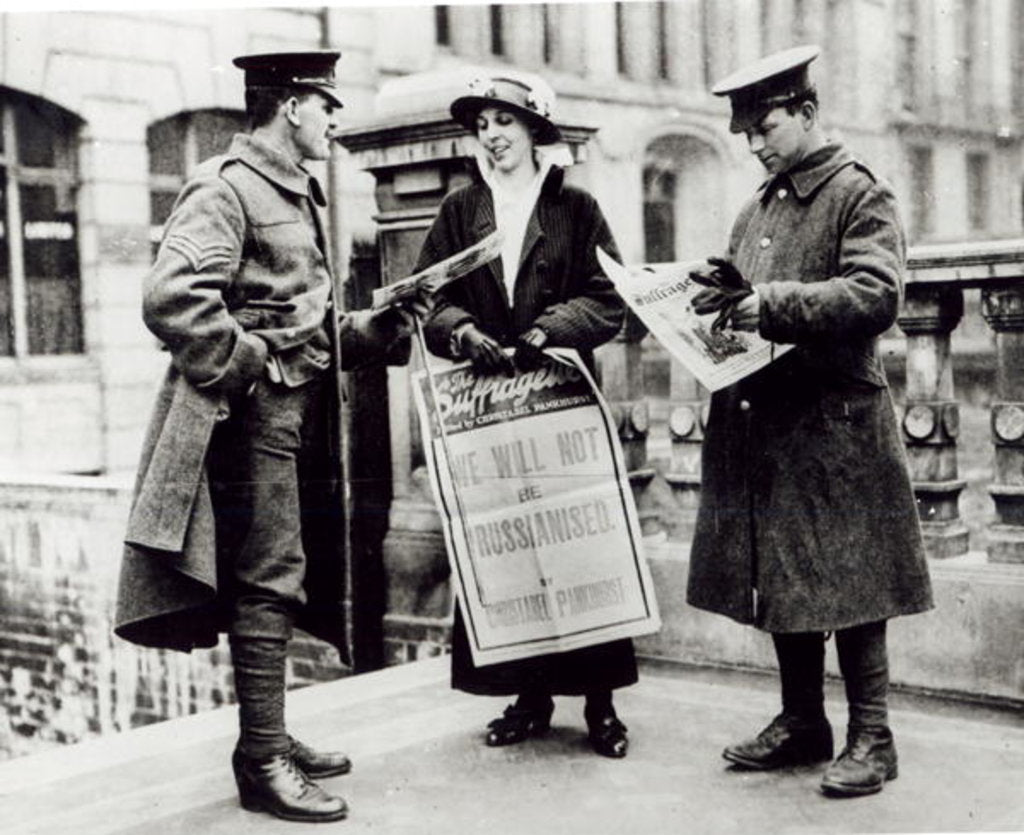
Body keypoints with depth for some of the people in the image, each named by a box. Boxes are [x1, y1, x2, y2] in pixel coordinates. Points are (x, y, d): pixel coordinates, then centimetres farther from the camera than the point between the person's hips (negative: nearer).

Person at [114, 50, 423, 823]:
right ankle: (263, 763, 1)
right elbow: (171, 298, -25)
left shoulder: (298, 193, 19)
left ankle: (269, 739, 25)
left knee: (285, 578, 14)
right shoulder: (226, 188, -12)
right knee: (267, 580, -6)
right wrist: (249, 367, -18)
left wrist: (380, 331, 9)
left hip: (301, 412, 10)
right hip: (256, 413, -10)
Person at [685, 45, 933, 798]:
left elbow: (877, 295, -19)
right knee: (778, 580, 12)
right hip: (762, 419, 7)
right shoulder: (759, 209, 16)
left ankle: (870, 737, 10)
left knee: (847, 583, -1)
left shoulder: (862, 195, -6)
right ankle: (802, 722, 25)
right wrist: (722, 295, -2)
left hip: (836, 421, -7)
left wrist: (772, 304, -23)